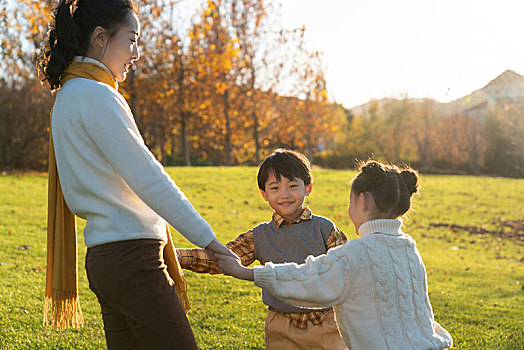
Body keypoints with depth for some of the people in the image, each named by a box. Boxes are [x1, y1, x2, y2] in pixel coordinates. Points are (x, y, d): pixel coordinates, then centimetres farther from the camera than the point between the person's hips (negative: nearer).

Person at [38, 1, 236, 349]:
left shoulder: (70, 97, 18)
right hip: (131, 257, -10)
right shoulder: (94, 95, -12)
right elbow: (146, 177, -17)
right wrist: (206, 237, -15)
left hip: (105, 256, 10)